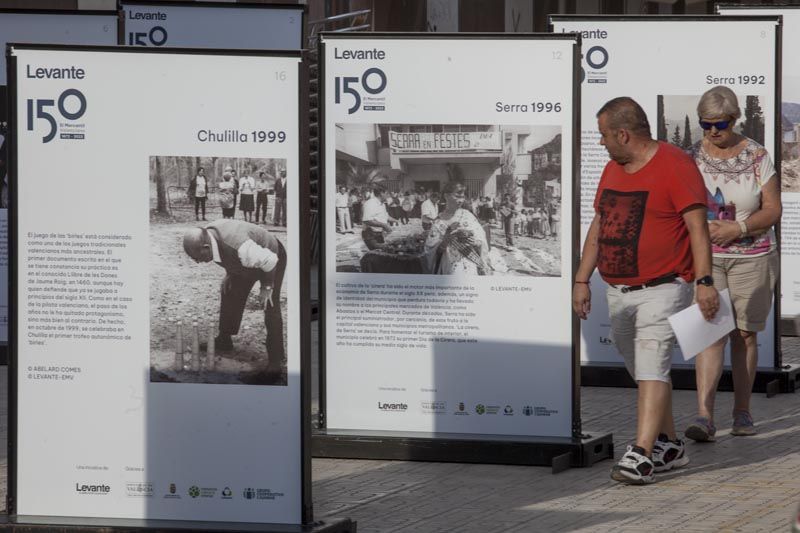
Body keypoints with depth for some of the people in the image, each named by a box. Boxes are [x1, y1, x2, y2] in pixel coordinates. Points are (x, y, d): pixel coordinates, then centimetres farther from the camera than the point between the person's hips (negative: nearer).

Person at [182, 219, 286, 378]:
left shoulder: (239, 247, -47)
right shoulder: (208, 234, -21)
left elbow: (269, 261, -33)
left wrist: (267, 287, -22)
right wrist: (229, 274, 1)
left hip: (270, 258, -8)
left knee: (271, 307, -14)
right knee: (230, 295, 9)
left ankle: (275, 358, -4)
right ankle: (224, 341, 27)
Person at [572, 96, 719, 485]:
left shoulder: (675, 166, -12)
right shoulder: (613, 170, 13)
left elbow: (698, 226, -15)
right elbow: (598, 227, 18)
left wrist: (705, 281, -22)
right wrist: (582, 280, 13)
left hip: (663, 289, -8)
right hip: (619, 293, 8)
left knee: (651, 367, -16)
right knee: (642, 371, 14)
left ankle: (640, 456, -23)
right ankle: (669, 446, 27)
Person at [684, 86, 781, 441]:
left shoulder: (757, 156, -1)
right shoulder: (692, 157, 2)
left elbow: (773, 210, -4)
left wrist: (737, 228, -17)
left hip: (751, 257, 0)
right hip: (704, 256, 0)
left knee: (745, 333, 5)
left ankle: (742, 411, 16)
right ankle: (704, 415, -19)